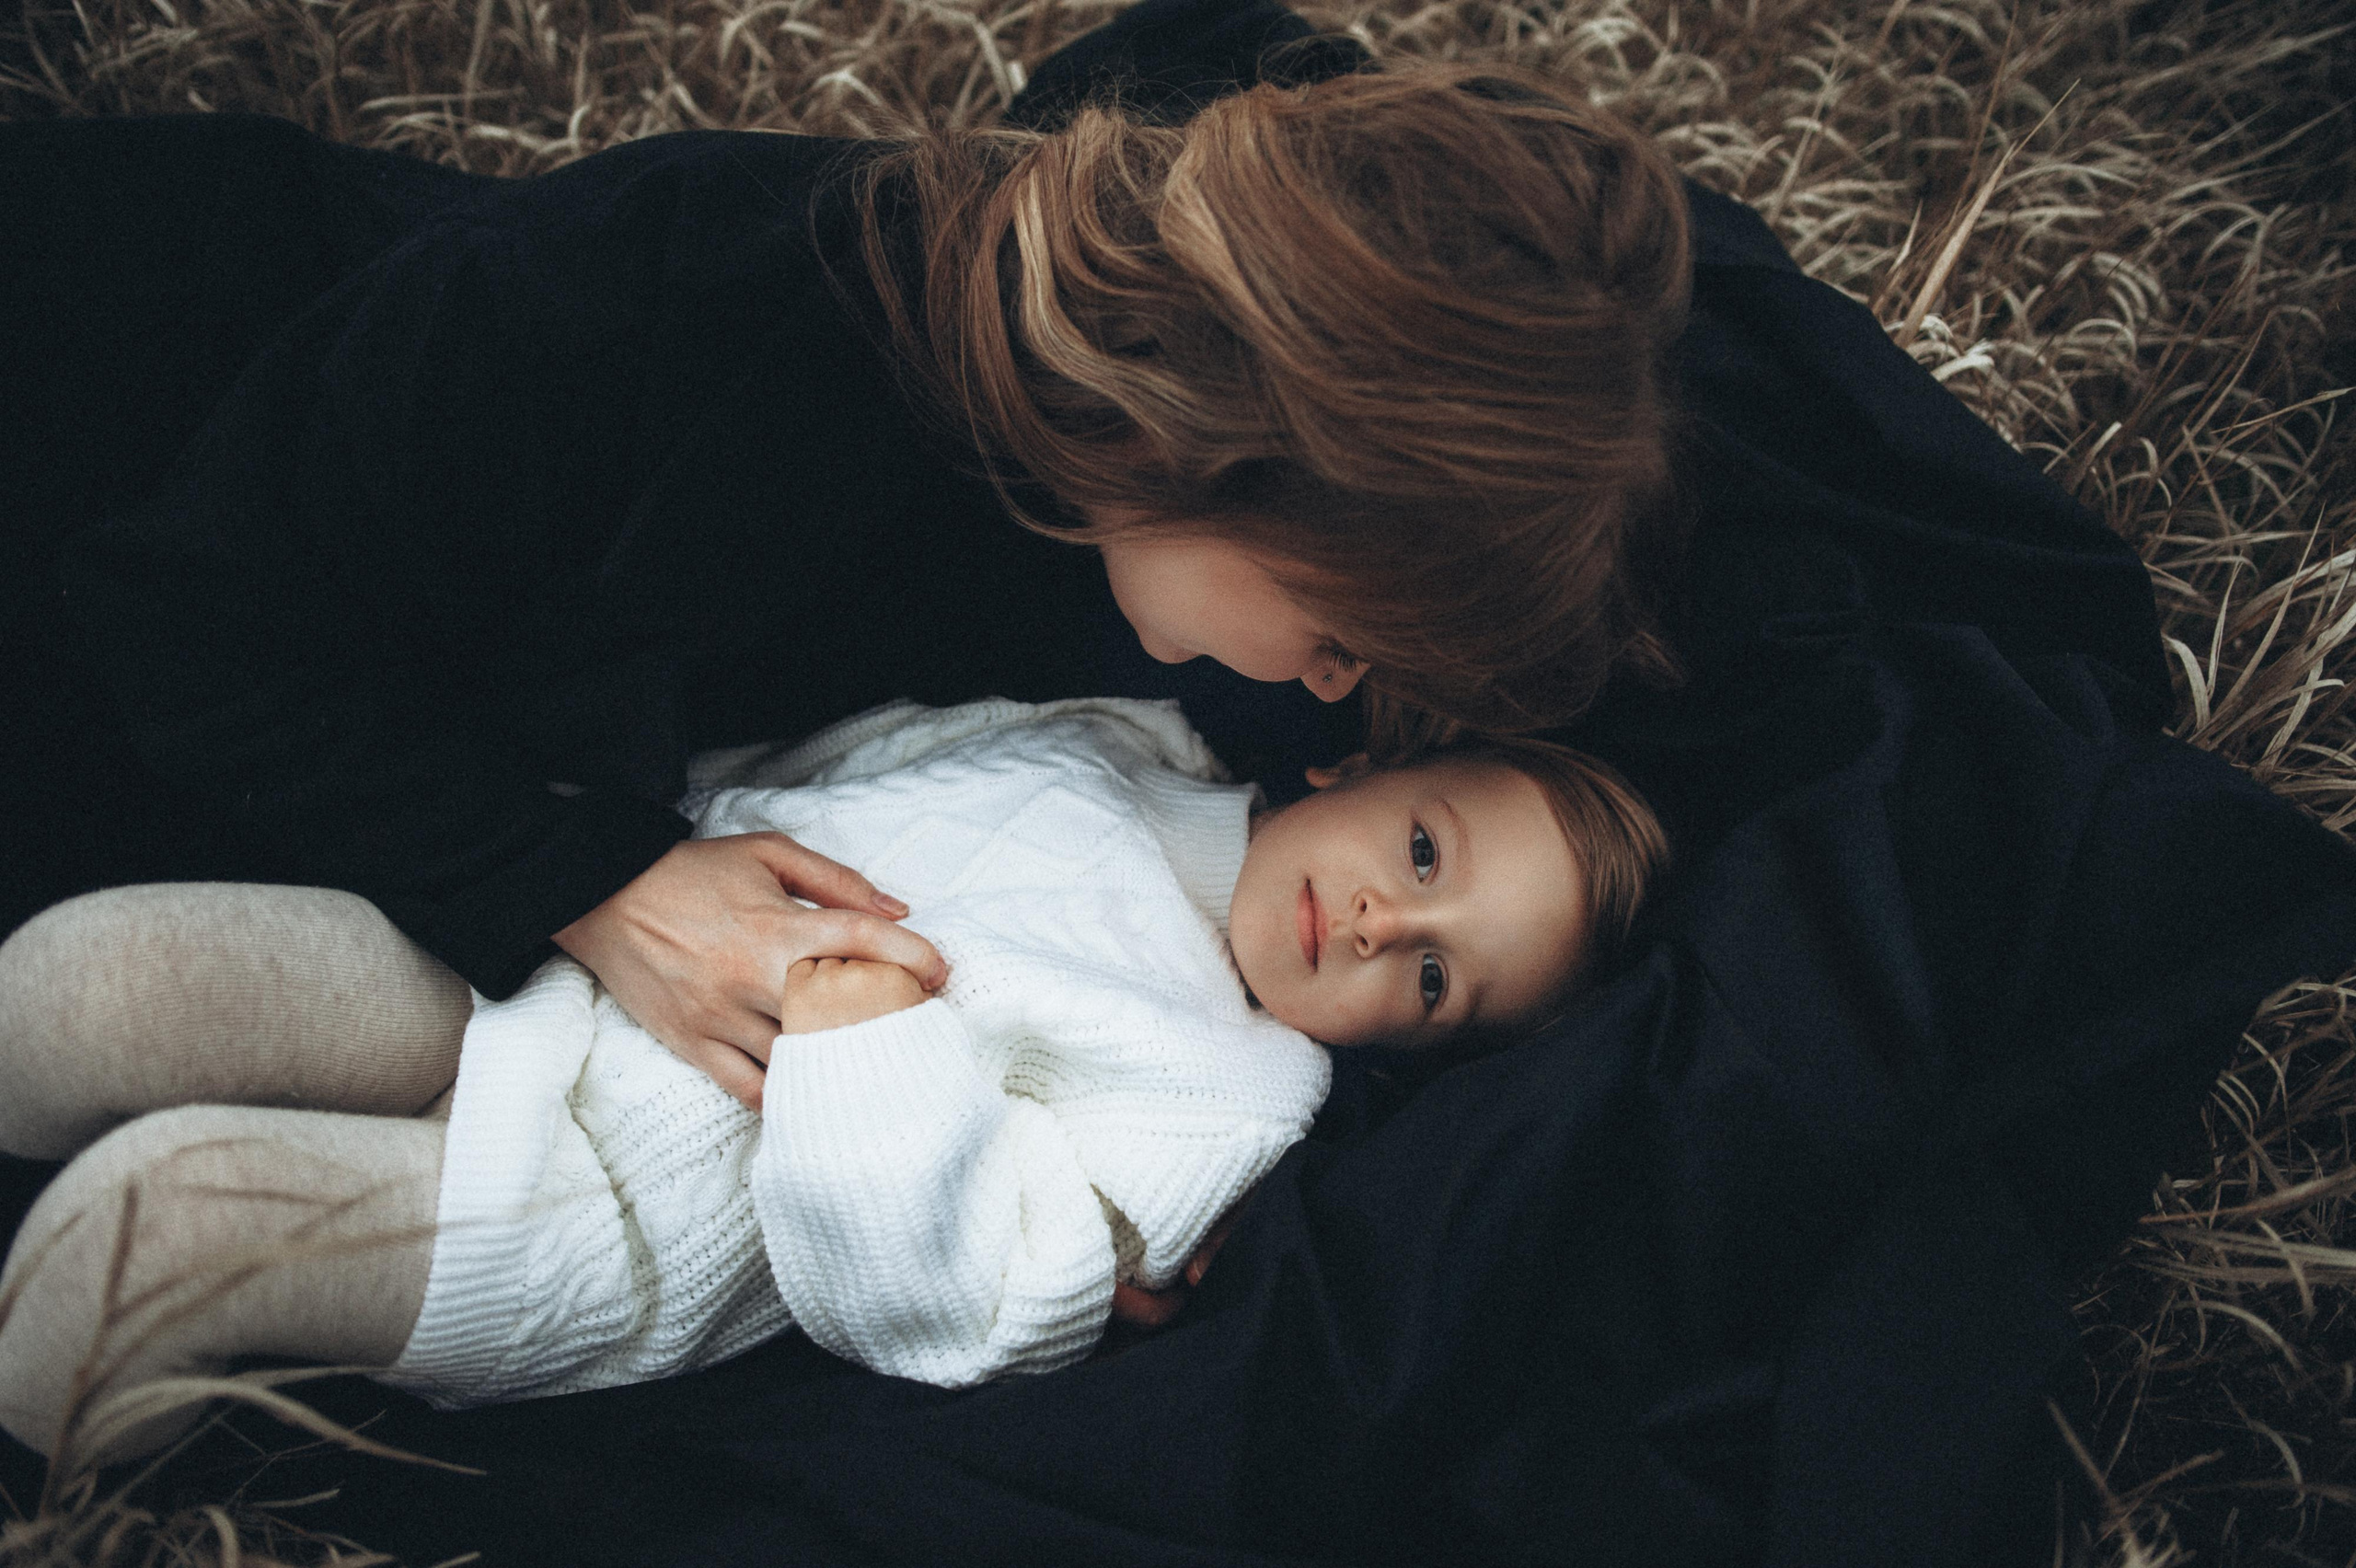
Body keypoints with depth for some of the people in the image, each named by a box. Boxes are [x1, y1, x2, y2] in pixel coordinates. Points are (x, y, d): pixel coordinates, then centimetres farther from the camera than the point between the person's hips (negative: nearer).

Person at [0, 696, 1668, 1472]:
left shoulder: (1225, 1098, -9)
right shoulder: (1130, 739, 9)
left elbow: (963, 1305, -18)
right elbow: (872, 746, 21)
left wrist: (883, 1058, -28)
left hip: (626, 1190, -6)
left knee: (160, 1203, -20)